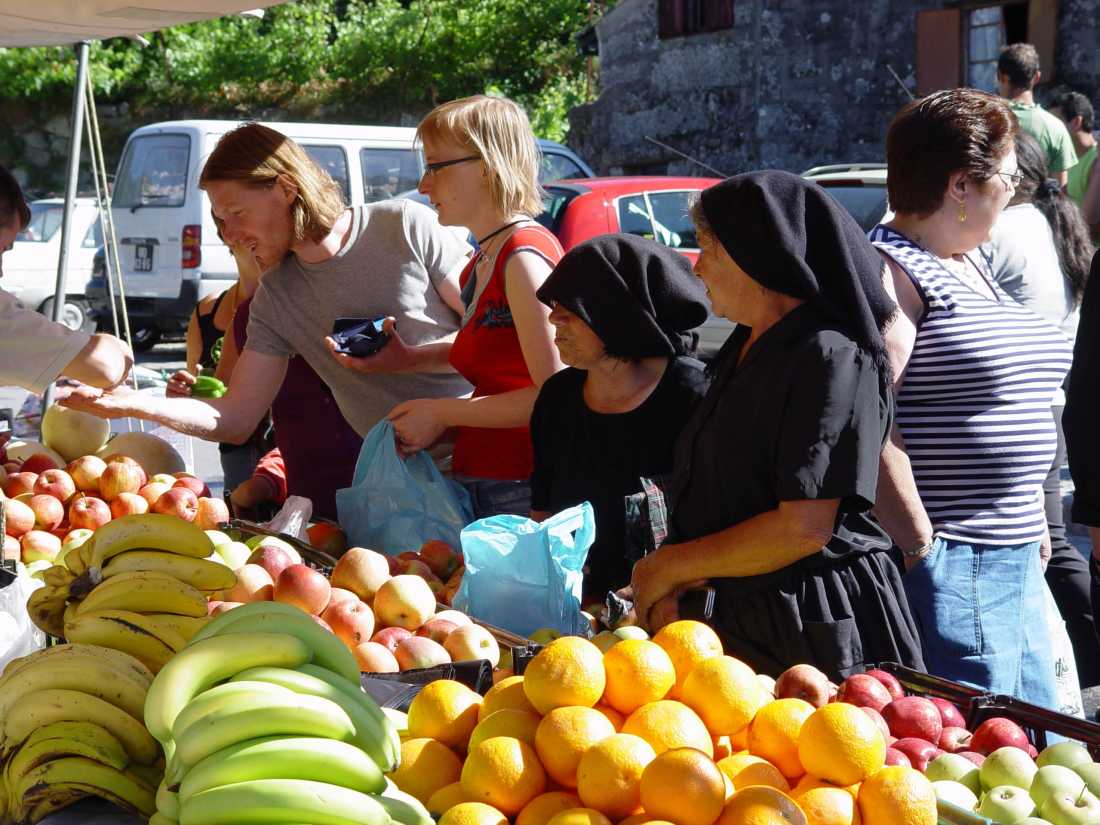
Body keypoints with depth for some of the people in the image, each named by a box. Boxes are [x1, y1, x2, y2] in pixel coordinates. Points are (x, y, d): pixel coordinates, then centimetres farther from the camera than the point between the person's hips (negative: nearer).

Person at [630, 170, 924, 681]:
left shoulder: (829, 357, -16)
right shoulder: (744, 349, 13)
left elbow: (803, 529, -22)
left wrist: (673, 566, -11)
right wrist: (668, 587, 1)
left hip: (818, 632, -8)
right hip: (744, 618, 9)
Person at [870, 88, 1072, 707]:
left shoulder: (974, 268, 18)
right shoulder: (890, 270, -12)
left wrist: (1033, 519, 20)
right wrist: (919, 546, -20)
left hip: (1015, 559, 10)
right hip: (948, 566, -10)